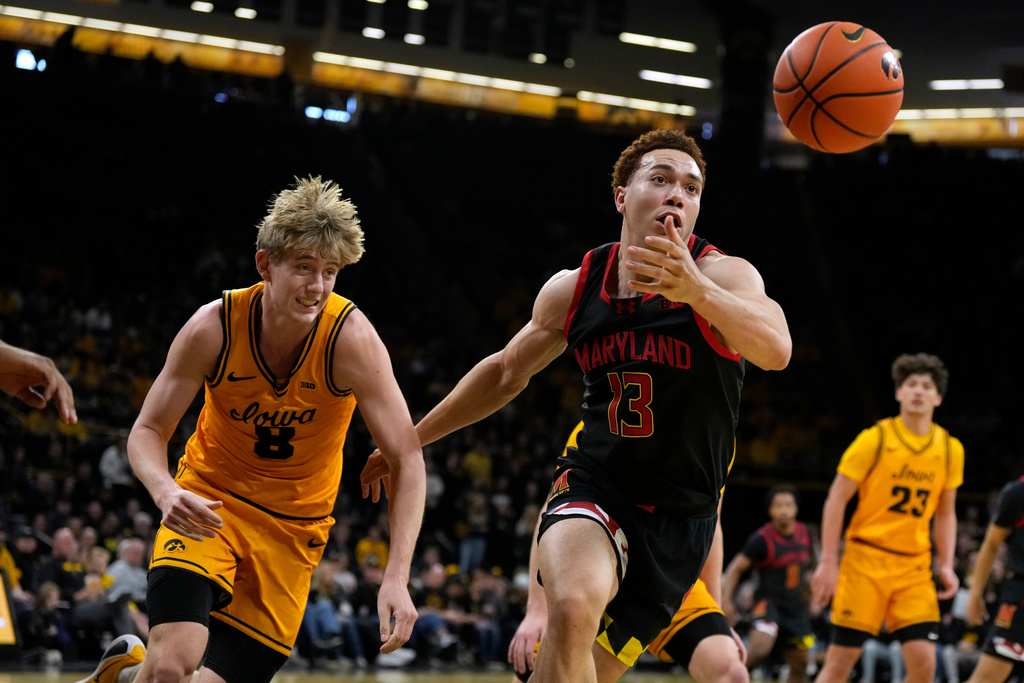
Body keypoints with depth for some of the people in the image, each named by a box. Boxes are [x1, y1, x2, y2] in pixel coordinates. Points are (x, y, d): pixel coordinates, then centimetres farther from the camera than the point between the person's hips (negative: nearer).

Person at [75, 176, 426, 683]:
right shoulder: (213, 327, -18)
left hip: (294, 525, 1)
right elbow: (148, 432, -7)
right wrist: (165, 491, -31)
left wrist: (396, 578, -30)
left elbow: (406, 459, -19)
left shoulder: (351, 338, -21)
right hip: (207, 505, -1)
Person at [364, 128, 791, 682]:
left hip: (679, 515, -1)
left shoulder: (723, 276, -14)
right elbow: (505, 372, 17)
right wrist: (410, 440, 21)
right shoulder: (572, 289, -1)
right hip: (594, 486, 1)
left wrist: (697, 290, -56)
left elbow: (775, 351, -37)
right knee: (573, 608, -31)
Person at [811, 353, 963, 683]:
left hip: (915, 568, 3)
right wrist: (828, 562, -9)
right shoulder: (875, 439, -6)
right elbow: (836, 499, -4)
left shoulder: (950, 449, 6)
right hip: (866, 560, -3)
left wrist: (946, 566, 6)